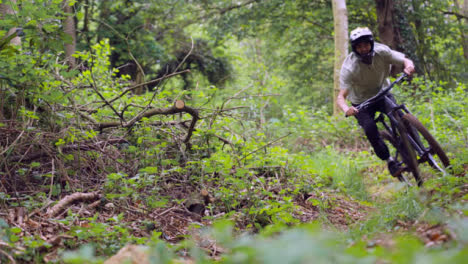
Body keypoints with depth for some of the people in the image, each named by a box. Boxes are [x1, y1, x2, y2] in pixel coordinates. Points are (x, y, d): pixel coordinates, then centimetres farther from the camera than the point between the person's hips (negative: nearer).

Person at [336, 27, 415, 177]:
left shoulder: (382, 52, -20)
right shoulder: (349, 68, -28)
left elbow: (405, 61, -19)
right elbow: (341, 97, -33)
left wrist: (409, 66, -44)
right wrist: (346, 109, -56)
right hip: (361, 103, -2)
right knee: (370, 128, -27)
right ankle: (389, 161, -13)